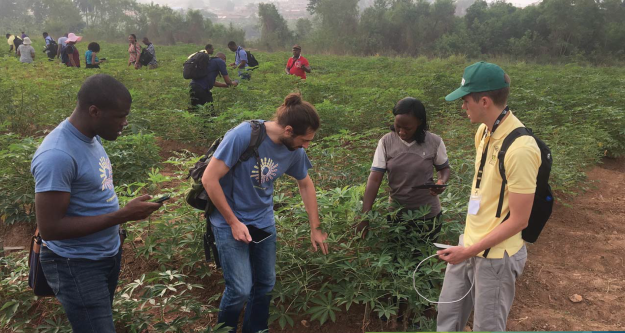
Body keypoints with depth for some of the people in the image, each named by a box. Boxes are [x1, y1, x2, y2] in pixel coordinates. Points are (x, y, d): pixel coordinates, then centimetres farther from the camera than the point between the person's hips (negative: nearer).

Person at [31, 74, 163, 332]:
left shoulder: (91, 136, 1)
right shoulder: (57, 155, -28)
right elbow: (49, 228, -27)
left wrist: (125, 211, 1)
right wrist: (123, 215, -27)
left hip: (109, 254, 9)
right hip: (78, 267, -9)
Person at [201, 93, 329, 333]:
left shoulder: (294, 150, -7)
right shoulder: (243, 135, -26)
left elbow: (306, 185, 10)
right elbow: (209, 179, -21)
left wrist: (315, 228, 11)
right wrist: (234, 223, -18)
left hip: (264, 222, 6)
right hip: (229, 222, -5)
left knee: (266, 284, 13)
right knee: (240, 289, -9)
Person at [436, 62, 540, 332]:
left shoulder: (520, 148, -26)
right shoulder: (484, 131, 0)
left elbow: (519, 220, -21)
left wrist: (470, 251, -19)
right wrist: (468, 240, 15)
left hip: (495, 257, -7)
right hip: (468, 245, 8)